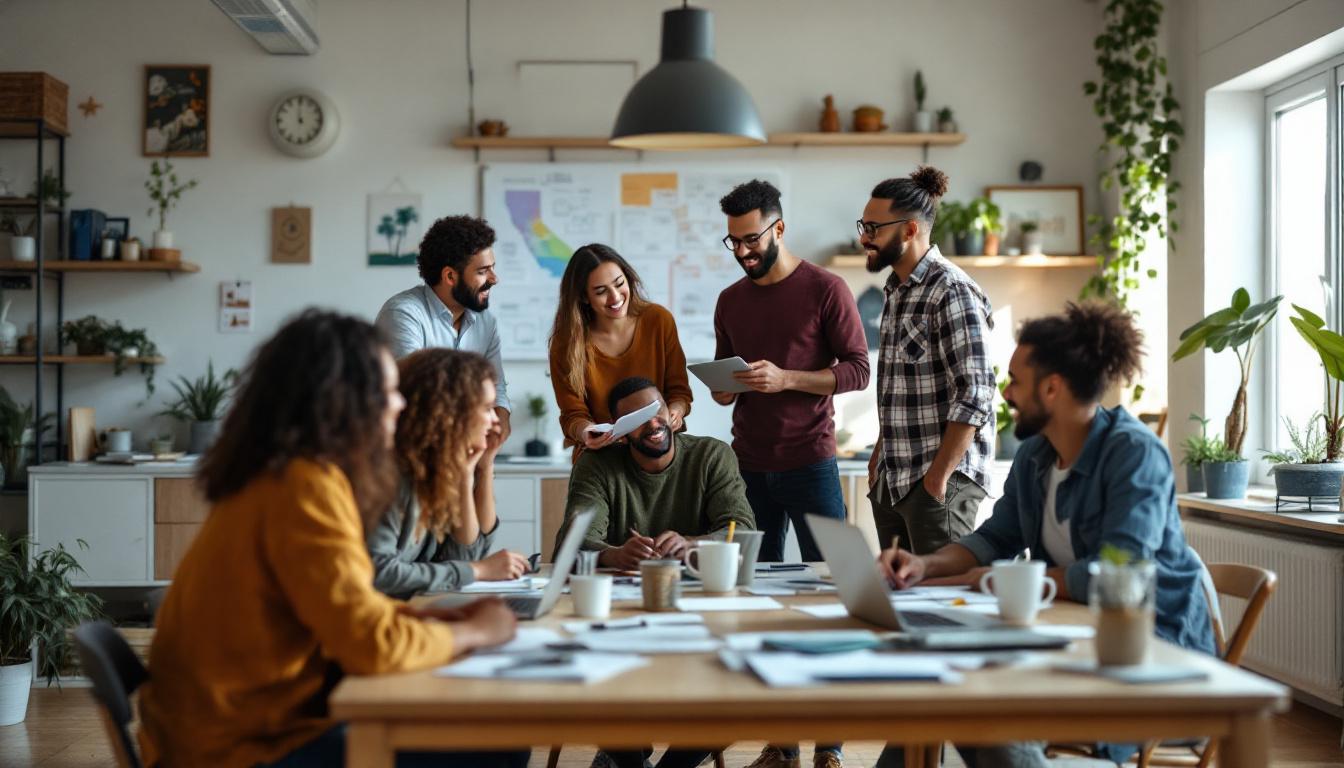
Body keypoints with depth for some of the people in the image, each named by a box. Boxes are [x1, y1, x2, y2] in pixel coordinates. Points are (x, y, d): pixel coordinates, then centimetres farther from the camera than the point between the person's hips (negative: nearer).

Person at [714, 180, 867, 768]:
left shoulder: (825, 289, -2)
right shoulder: (730, 301, 13)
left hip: (810, 461, -4)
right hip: (750, 466, 5)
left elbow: (857, 370, -6)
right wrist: (722, 389, -2)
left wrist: (785, 378, -17)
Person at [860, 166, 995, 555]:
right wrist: (880, 453, 16)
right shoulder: (896, 290, 14)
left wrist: (938, 477, -19)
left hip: (940, 482, -8)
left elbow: (975, 395, -19)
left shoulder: (952, 292, -14)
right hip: (891, 481, 9)